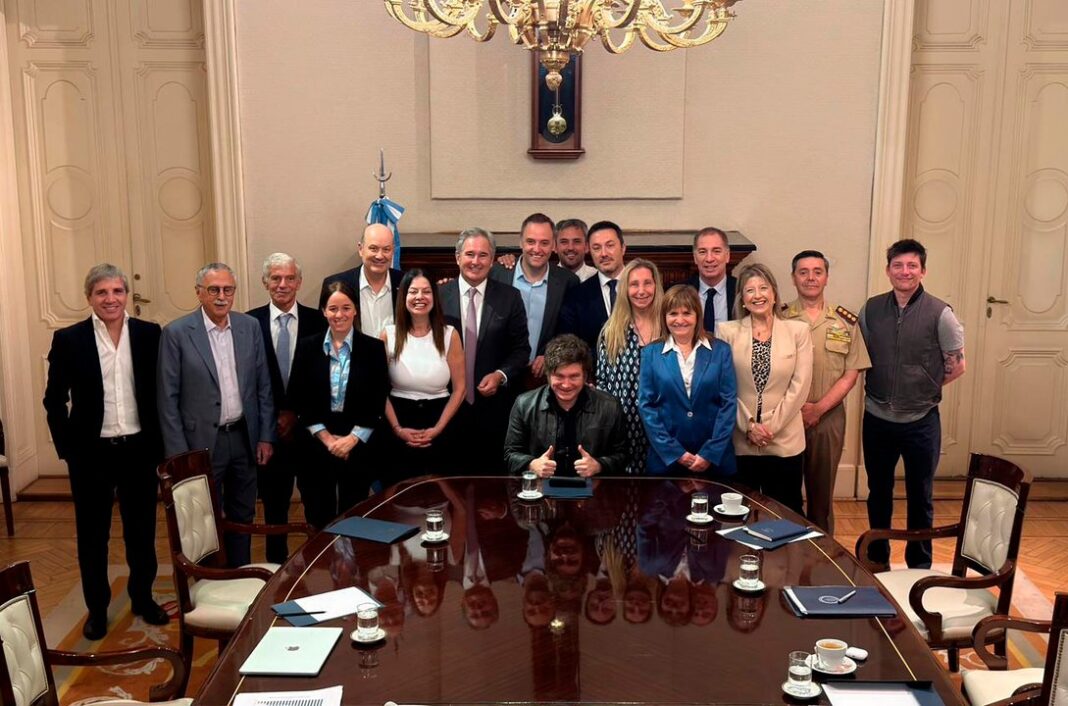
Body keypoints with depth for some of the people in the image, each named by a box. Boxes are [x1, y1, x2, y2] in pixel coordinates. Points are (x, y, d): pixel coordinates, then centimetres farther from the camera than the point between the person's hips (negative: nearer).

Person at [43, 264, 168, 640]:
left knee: (142, 531, 13)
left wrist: (160, 442, -1)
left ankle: (143, 599, 31)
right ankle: (97, 609, 26)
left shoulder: (150, 334, -2)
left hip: (139, 450, 1)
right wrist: (67, 449, -6)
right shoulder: (68, 339, -5)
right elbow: (54, 400, -1)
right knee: (92, 535, 11)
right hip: (91, 453, -1)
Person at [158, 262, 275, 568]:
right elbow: (168, 398, -7)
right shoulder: (177, 333, -8)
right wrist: (178, 454, -10)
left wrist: (266, 437, 3)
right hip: (202, 442, -4)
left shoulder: (250, 327, 2)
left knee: (242, 517, 15)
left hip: (244, 438, 4)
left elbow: (263, 386, 7)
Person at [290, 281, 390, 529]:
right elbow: (299, 400, 1)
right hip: (316, 446, 1)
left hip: (358, 447, -1)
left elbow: (378, 402, -2)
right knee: (319, 520, 6)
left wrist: (352, 438, -10)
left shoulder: (373, 348, 0)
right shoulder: (307, 347, 3)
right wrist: (326, 437, -7)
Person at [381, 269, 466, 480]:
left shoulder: (449, 335, -2)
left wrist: (438, 428, -8)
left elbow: (460, 388, -1)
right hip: (398, 434, 0)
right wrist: (397, 428, -8)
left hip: (438, 433, 0)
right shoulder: (388, 335, -2)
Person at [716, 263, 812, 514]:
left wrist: (771, 426, -8)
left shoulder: (798, 330, 1)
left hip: (784, 441, 0)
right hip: (740, 441, 0)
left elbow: (800, 386, -3)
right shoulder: (727, 331, 0)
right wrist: (749, 425, -9)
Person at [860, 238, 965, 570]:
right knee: (878, 492, 16)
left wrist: (923, 388, -1)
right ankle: (877, 559, 33)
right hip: (877, 418, 3)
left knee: (919, 497, 11)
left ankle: (919, 564, 28)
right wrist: (881, 388, 2)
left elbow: (956, 366, -2)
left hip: (921, 421, -3)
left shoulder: (940, 314, -10)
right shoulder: (871, 309, -1)